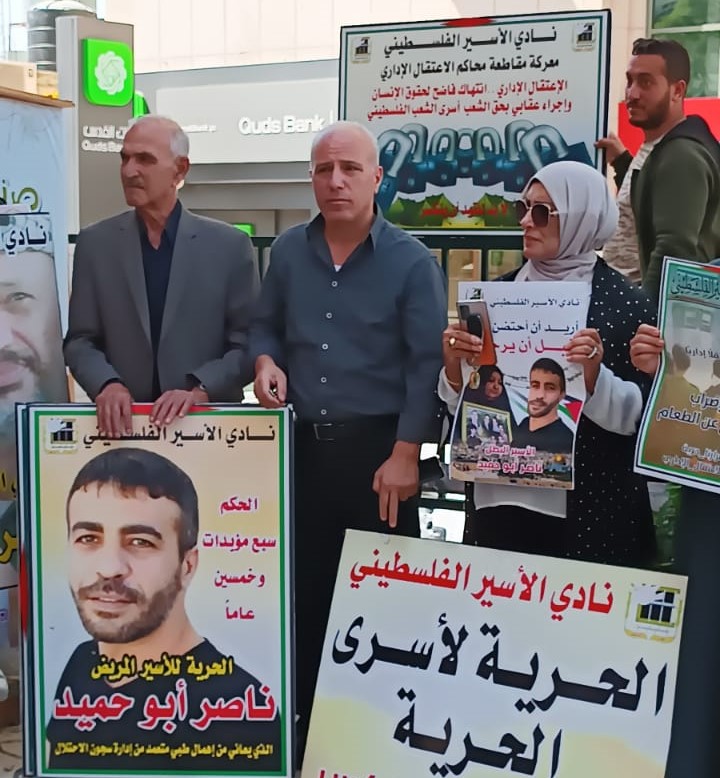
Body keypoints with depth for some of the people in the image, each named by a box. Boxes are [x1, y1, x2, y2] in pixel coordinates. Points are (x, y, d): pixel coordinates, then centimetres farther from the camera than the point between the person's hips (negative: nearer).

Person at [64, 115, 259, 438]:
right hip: (122, 422, 1)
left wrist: (200, 390, -18)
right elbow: (80, 341, 4)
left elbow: (248, 345, -3)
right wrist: (106, 384, -15)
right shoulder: (94, 243, 3)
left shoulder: (230, 245, -3)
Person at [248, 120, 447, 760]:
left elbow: (426, 364, -11)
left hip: (379, 449, -4)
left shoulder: (411, 260, -7)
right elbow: (266, 326, 17)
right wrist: (266, 361, -6)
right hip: (303, 444, 4)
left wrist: (404, 455, -16)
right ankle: (305, 727, 28)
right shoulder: (288, 251, 6)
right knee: (303, 589, 12)